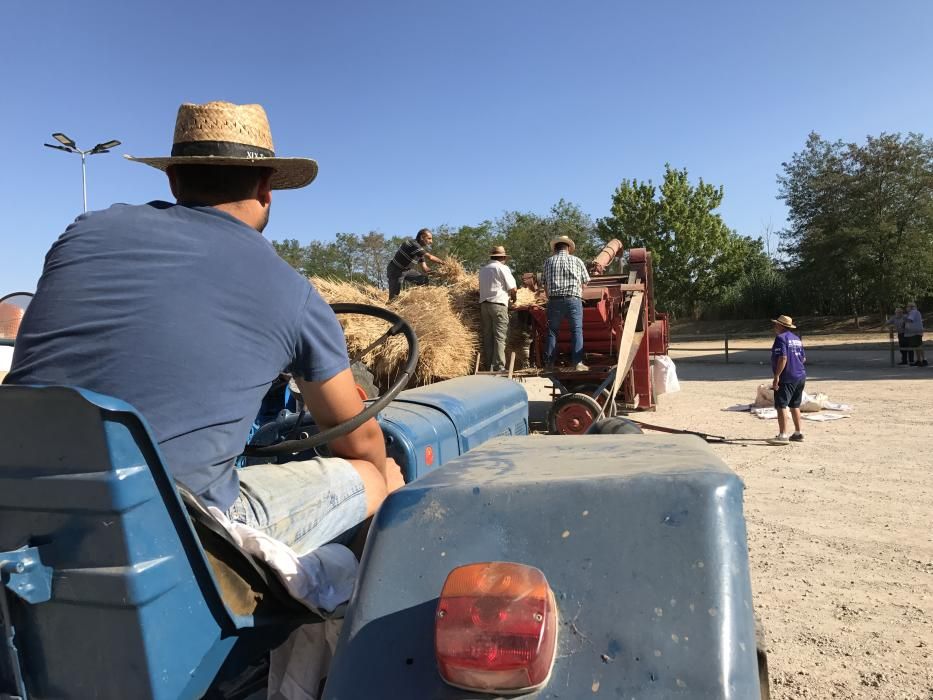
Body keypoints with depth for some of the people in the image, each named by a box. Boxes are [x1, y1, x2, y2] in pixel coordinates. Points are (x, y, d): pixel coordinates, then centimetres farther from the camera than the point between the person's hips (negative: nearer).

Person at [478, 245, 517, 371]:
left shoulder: (483, 269, 16)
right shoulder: (502, 268, -1)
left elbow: (483, 287, 13)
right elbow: (513, 288, -5)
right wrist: (513, 298, 16)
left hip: (483, 304, 6)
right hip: (498, 303, -6)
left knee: (487, 336, 9)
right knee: (499, 337, -5)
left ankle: (488, 365, 11)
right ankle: (498, 367, -8)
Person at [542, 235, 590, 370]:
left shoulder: (548, 261, 8)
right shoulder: (577, 261, 7)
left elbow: (545, 284, 11)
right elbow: (585, 281, 12)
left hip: (554, 300, 1)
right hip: (573, 299, -1)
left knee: (552, 331, 9)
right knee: (577, 331, 2)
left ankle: (549, 363, 9)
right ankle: (577, 362, -4)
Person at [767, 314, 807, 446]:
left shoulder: (781, 338, -12)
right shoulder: (796, 339, 17)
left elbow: (783, 358, -21)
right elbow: (803, 358, 20)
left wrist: (776, 376, -21)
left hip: (787, 378, -10)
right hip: (800, 376, 10)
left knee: (781, 405, -9)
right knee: (795, 405, 18)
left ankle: (783, 435, -13)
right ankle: (798, 433, 23)